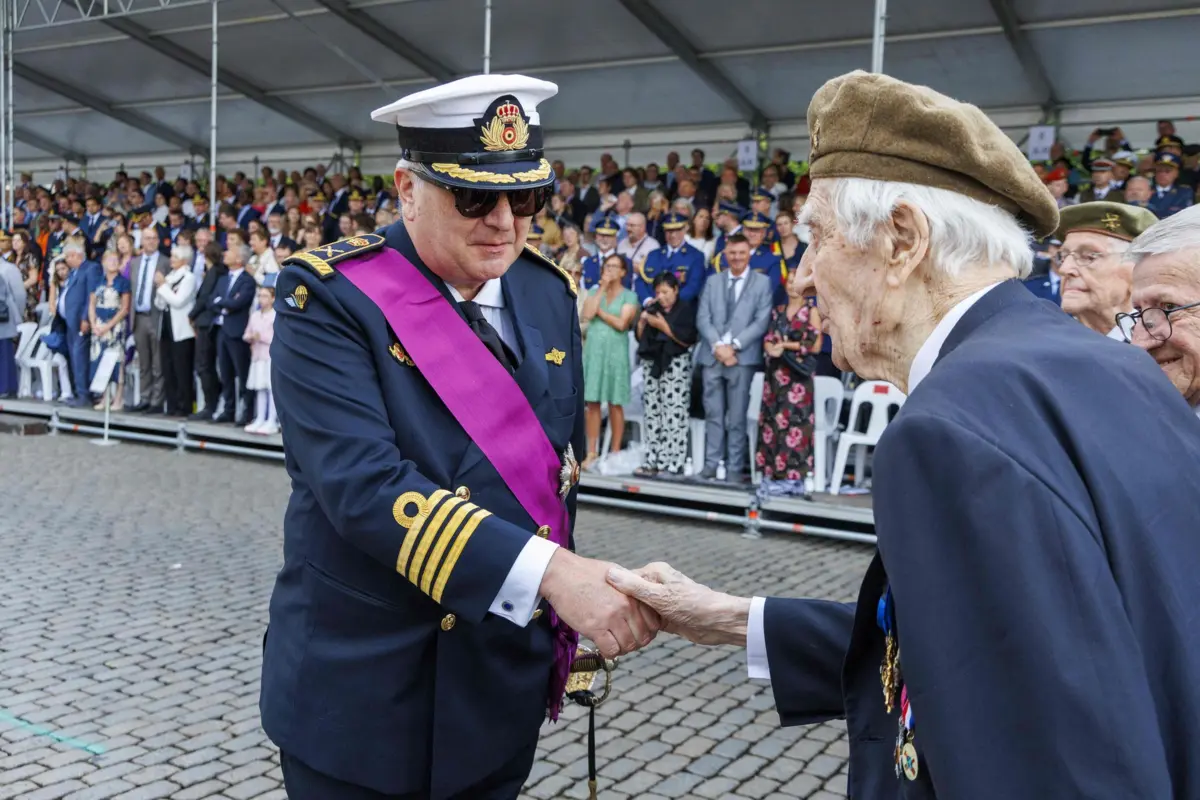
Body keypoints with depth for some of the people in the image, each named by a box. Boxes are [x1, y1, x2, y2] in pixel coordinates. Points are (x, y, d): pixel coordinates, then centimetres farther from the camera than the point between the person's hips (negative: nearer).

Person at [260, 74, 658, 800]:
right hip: (360, 694, -4)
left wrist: (557, 628, 13)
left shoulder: (549, 295, 2)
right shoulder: (329, 298, -15)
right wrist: (549, 572, -34)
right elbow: (362, 483, -27)